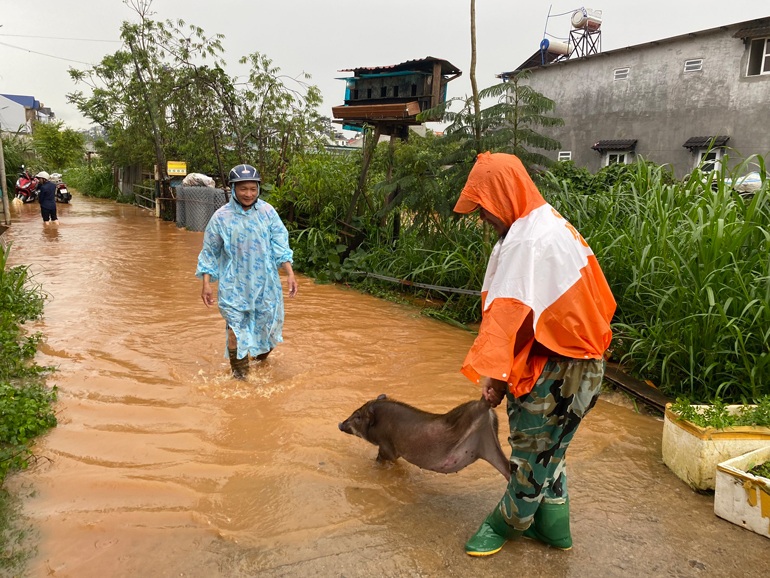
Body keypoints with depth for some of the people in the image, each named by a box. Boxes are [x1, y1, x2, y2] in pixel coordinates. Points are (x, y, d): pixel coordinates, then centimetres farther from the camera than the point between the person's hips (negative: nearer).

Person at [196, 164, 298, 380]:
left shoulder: (267, 212, -2)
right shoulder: (221, 217, -5)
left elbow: (280, 245, 1)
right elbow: (209, 253, 3)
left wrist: (290, 273, -8)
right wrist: (206, 283, -2)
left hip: (265, 282, 2)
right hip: (234, 284, -1)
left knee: (268, 322, 12)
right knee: (236, 326, 0)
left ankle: (262, 355, 42)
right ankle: (239, 374, 18)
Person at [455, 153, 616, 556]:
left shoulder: (526, 241, -21)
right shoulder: (553, 224, 12)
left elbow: (509, 310, -29)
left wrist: (493, 372, -30)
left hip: (552, 370, -10)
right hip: (575, 360, 10)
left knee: (533, 450, 8)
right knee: (546, 447, 20)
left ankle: (509, 521, 27)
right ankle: (552, 527, 34)